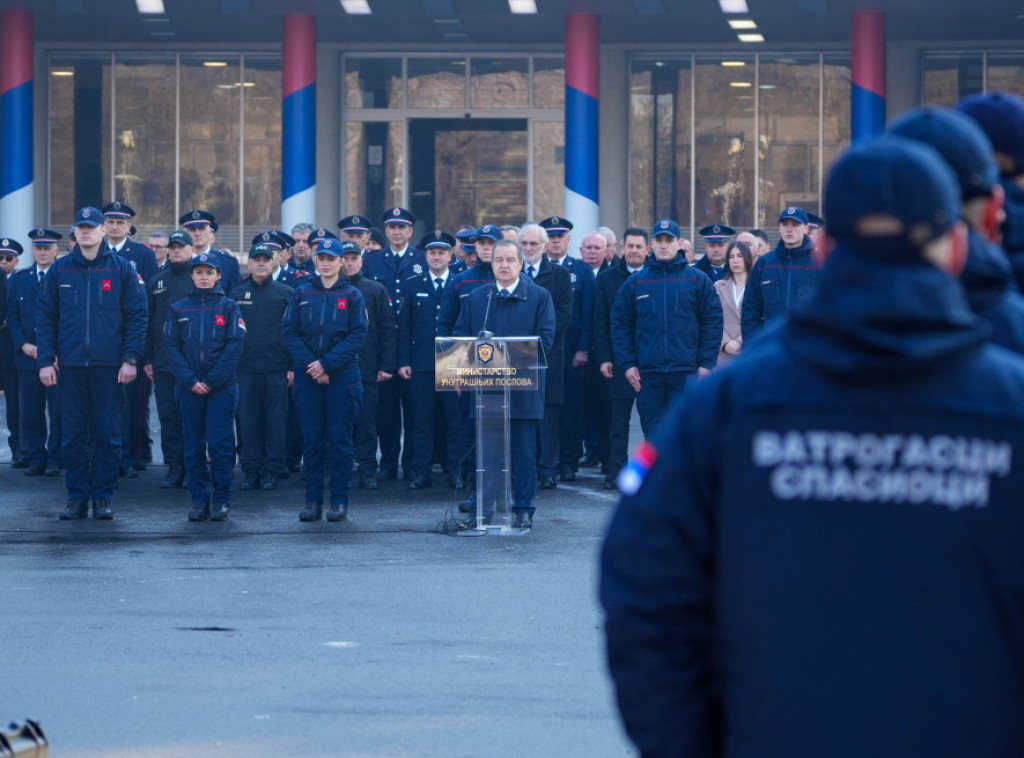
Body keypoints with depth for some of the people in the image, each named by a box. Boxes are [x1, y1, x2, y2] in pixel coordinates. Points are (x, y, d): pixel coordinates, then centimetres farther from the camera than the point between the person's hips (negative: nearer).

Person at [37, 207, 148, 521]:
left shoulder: (122, 269, 3)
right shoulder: (59, 270, 8)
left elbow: (137, 316, 3)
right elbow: (45, 318, 9)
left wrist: (130, 359, -6)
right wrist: (45, 361, 0)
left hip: (109, 366, -2)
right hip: (70, 365, 2)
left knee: (107, 434, 0)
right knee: (73, 434, 3)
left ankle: (102, 498, 6)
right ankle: (76, 498, 9)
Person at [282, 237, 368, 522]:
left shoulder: (352, 296, 2)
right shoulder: (302, 293, 7)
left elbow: (357, 336, -5)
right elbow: (289, 331, 3)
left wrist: (326, 363, -13)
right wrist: (310, 365, -10)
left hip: (342, 376, -2)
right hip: (308, 377, 2)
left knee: (340, 440, 0)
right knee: (311, 440, 3)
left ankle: (339, 501, 4)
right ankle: (313, 501, 8)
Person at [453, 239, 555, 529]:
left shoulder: (539, 297, 4)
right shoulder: (476, 298, 13)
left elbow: (544, 340, -2)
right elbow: (461, 335, 11)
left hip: (524, 388, -2)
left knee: (524, 453, 1)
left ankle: (524, 510, 7)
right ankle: (483, 508, 7)